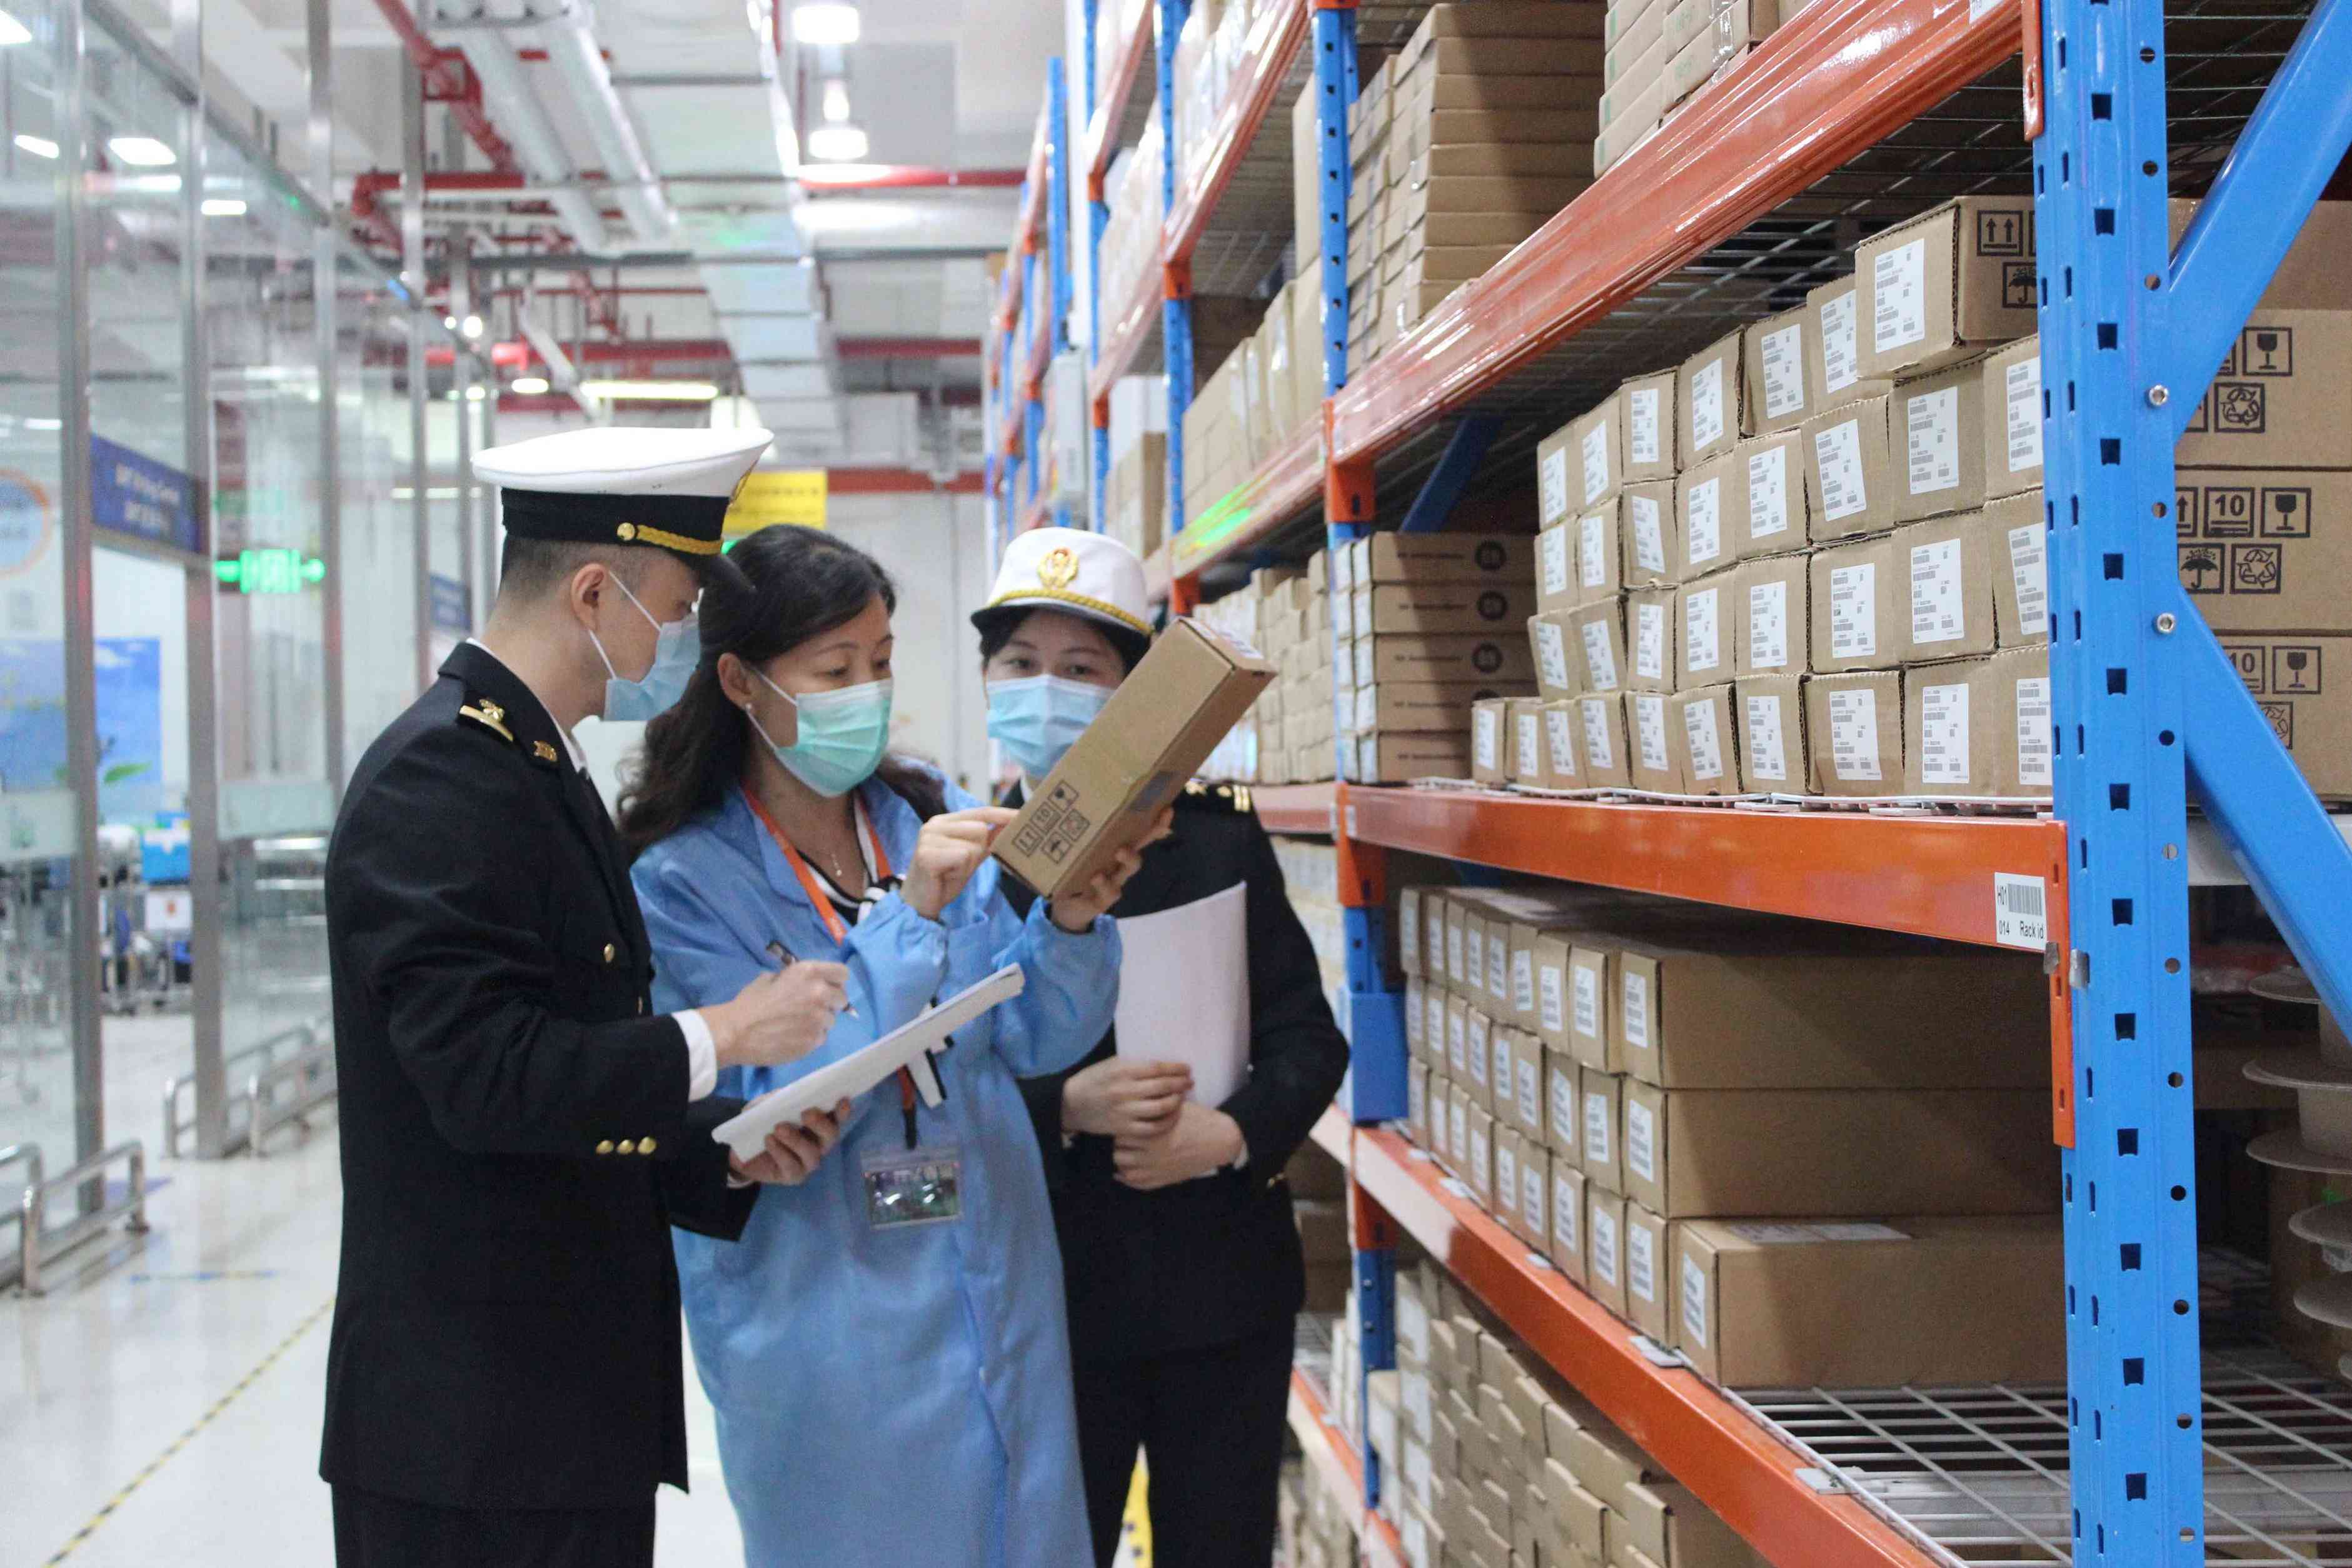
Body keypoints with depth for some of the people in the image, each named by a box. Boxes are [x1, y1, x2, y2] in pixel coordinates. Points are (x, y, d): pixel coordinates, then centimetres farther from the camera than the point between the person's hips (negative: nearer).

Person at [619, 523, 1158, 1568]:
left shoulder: (938, 819, 2)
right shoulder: (684, 881, -11)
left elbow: (1032, 1040, 2)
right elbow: (775, 1110, -19)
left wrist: (1072, 922, -18)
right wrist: (911, 912, -25)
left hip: (998, 1298, 5)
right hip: (824, 1326, -4)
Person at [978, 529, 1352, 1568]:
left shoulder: (1217, 840, 2)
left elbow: (1307, 1040, 1)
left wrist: (1232, 1133, -17)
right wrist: (1063, 1108, -20)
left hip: (1223, 1285, 1)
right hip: (1044, 1289, -1)